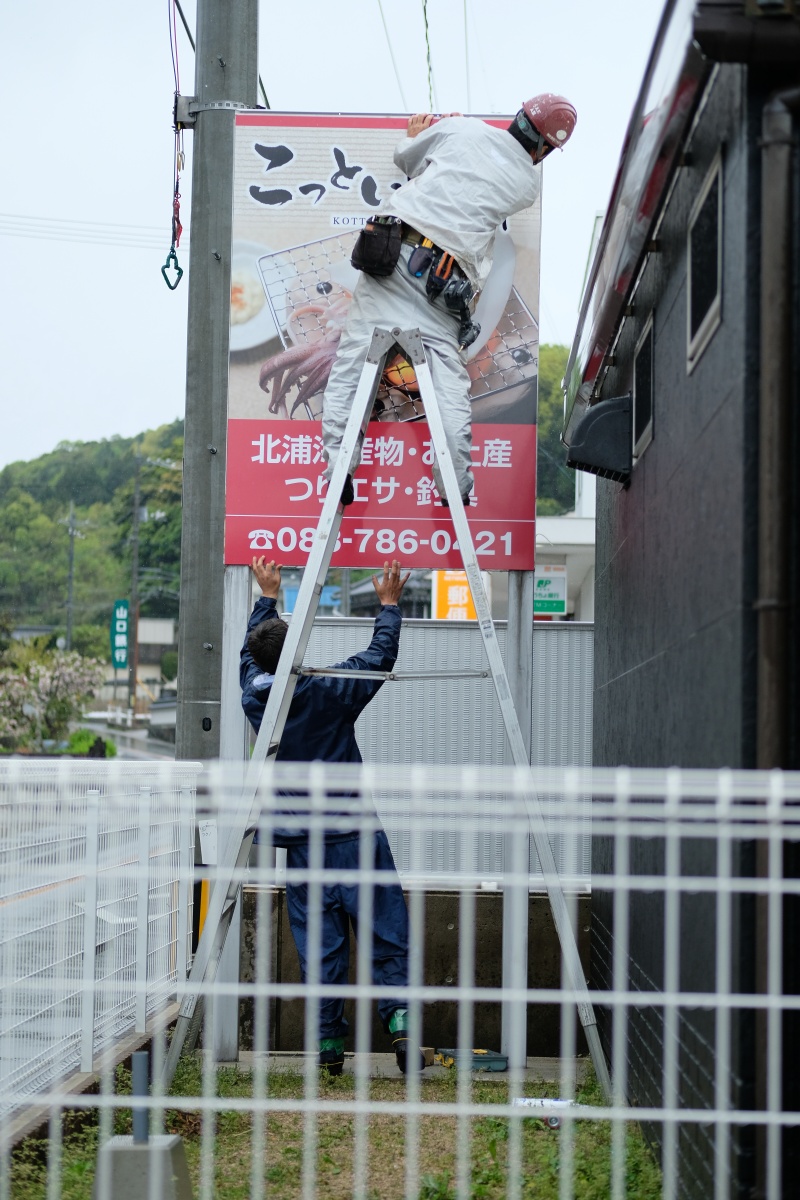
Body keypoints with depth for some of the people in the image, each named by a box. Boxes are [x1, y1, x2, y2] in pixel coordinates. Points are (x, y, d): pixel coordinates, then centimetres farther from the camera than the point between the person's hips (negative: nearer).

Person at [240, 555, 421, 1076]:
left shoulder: (255, 695, 2)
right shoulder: (329, 691, -11)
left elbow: (251, 654, 22)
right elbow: (379, 658, -1)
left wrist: (268, 597, 31)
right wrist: (389, 604, 11)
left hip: (300, 841, 4)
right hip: (352, 831, -4)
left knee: (320, 940, 6)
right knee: (386, 928, 0)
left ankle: (330, 1043, 5)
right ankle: (400, 1016, -14)